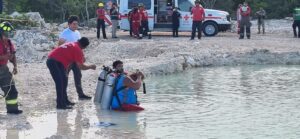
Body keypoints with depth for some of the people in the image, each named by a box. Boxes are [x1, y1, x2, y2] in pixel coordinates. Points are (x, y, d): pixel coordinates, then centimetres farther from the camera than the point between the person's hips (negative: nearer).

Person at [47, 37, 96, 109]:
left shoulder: (72, 44, 17)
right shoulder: (77, 49, -11)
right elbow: (81, 66, -8)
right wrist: (90, 67, 5)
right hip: (54, 62, -10)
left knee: (64, 81, 17)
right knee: (60, 83, -11)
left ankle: (64, 101, 24)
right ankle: (60, 104, -12)